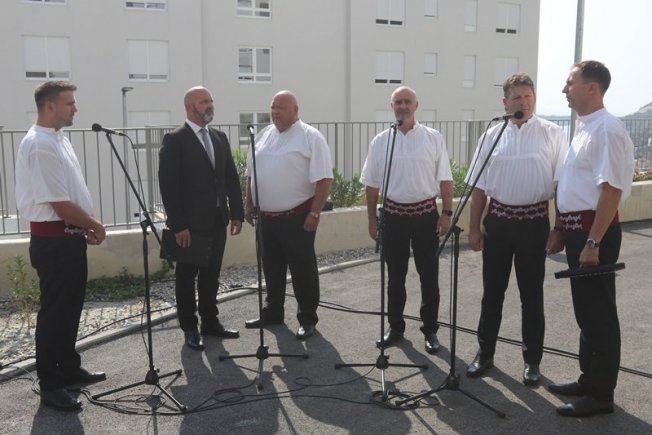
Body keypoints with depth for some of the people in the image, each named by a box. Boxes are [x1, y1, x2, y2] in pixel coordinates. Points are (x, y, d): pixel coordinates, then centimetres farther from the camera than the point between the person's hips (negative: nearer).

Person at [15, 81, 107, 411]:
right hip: (53, 240, -10)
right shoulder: (39, 145, -19)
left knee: (70, 307, 18)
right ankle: (50, 385, 12)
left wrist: (87, 227, 9)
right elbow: (59, 204, -22)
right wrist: (94, 225, -9)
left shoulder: (59, 139, 12)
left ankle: (69, 368, 33)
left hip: (71, 236, 10)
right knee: (54, 311, 0)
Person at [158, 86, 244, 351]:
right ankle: (189, 328, 18)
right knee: (187, 276, 7)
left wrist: (237, 213, 5)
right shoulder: (175, 140, -8)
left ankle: (210, 322, 26)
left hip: (217, 220, 6)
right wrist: (178, 224, -17)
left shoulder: (220, 138, 12)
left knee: (211, 275, 14)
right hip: (190, 223, -6)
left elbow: (231, 178, 12)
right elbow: (168, 185, -14)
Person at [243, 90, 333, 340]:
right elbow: (251, 173, 18)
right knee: (272, 268, 16)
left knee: (303, 270, 3)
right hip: (266, 217, 6)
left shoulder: (310, 137, -9)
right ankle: (273, 312, 31)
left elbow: (324, 179, -14)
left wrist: (314, 213, -18)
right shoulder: (263, 135, 11)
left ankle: (308, 319, 15)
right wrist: (249, 205, 13)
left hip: (296, 217, -6)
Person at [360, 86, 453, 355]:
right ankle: (395, 327, 25)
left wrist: (447, 213, -6)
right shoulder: (380, 142, 4)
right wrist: (372, 219, 5)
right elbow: (372, 185, 7)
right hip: (393, 215, 2)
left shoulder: (433, 138, 0)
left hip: (426, 214, -1)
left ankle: (430, 330, 18)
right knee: (395, 276, 11)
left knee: (429, 276, 6)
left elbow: (445, 179, 0)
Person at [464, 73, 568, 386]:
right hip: (498, 220, 2)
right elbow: (479, 187, 7)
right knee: (492, 291, 12)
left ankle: (532, 361, 25)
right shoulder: (492, 136, 4)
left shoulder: (552, 134, -3)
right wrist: (474, 228, 5)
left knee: (531, 294, 10)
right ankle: (485, 353, 27)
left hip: (534, 221, -2)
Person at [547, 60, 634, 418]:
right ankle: (589, 379, 32)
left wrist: (593, 242, -24)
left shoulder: (606, 130, -17)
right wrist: (563, 231, 20)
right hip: (577, 228, 10)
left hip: (595, 231, -10)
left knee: (598, 312, 1)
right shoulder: (583, 128, 13)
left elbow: (611, 190, -23)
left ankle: (600, 394, 14)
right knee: (585, 309, 18)